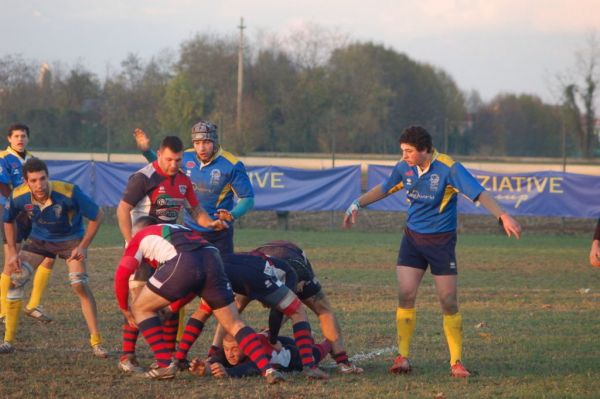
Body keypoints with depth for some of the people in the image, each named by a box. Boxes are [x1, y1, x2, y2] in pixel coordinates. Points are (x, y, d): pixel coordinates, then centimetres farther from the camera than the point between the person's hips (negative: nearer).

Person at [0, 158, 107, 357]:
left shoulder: (68, 192, -33)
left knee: (80, 285, -21)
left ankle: (96, 342, -11)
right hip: (38, 239, 3)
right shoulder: (18, 196, -22)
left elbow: (97, 215, -20)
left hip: (70, 240, -3)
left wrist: (83, 246, -22)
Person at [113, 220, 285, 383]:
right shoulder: (182, 230, 43)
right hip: (212, 259, 5)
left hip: (183, 264, -5)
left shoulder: (140, 237, 29)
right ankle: (268, 370, -3)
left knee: (141, 308, 16)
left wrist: (124, 308, 30)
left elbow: (122, 274, 15)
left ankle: (165, 365, 8)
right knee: (234, 324, 12)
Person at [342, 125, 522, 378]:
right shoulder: (404, 168, -1)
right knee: (405, 294, -8)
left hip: (441, 241, -4)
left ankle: (456, 361, 7)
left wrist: (503, 216, -37)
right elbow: (384, 189, 18)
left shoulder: (449, 168, -18)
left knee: (449, 302, -3)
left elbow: (479, 194, -25)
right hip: (412, 238, 4)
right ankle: (403, 356, 0)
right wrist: (357, 205, 19)